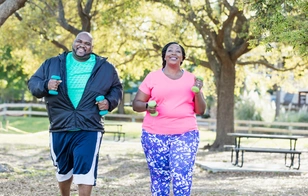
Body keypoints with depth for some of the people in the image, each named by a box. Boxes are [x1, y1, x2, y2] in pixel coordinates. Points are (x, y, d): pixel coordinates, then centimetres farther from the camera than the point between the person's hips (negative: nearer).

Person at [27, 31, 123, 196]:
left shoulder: (105, 67, 6)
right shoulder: (53, 64, 6)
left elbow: (116, 88, 16)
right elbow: (33, 82, 5)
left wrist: (110, 102, -5)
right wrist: (45, 85, -17)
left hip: (89, 130, -2)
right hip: (60, 128, 2)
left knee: (85, 172, -13)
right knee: (63, 171, 17)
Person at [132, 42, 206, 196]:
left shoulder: (191, 79, 11)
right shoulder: (153, 77, 7)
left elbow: (200, 110, 12)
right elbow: (136, 104, 8)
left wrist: (198, 92, -5)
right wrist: (147, 106, -13)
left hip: (185, 134, 0)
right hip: (155, 135, 0)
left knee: (182, 177, -14)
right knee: (159, 178, 2)